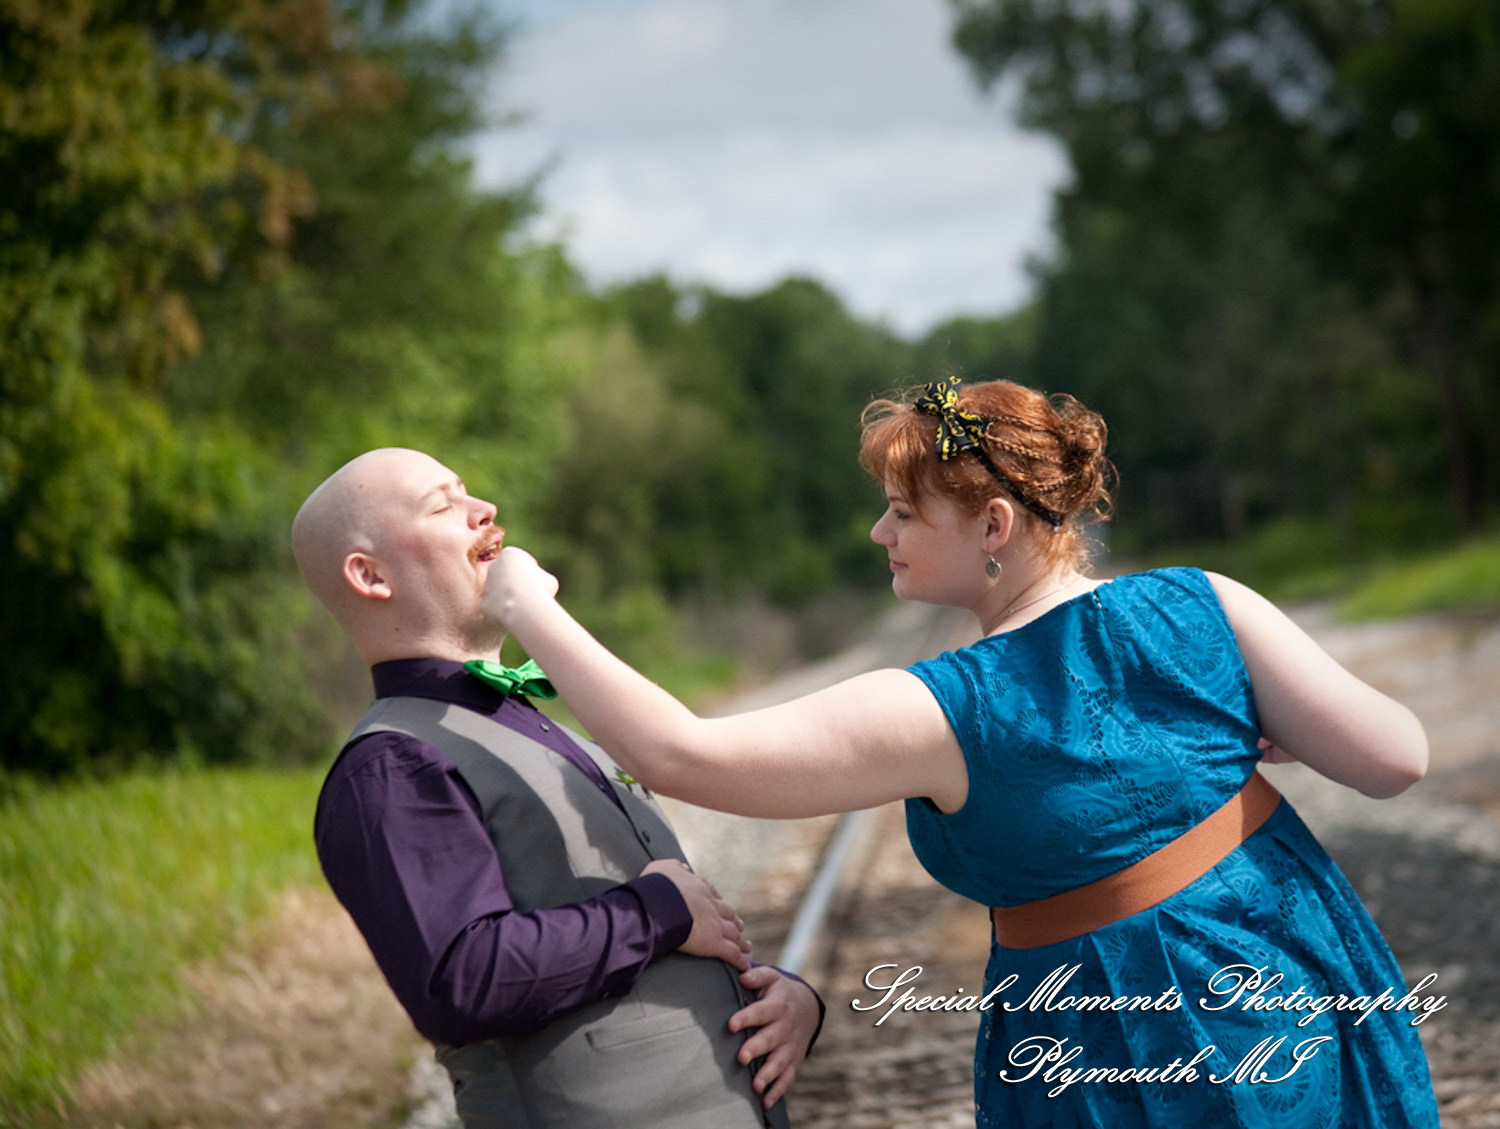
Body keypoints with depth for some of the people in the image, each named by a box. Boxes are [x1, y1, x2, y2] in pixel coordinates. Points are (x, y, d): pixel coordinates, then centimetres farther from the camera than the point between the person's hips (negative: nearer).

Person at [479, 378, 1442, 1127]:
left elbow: (678, 755, -22)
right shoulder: (1198, 607, -12)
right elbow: (1396, 758, -9)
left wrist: (529, 612, -13)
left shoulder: (941, 715, -22)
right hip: (1313, 998, 5)